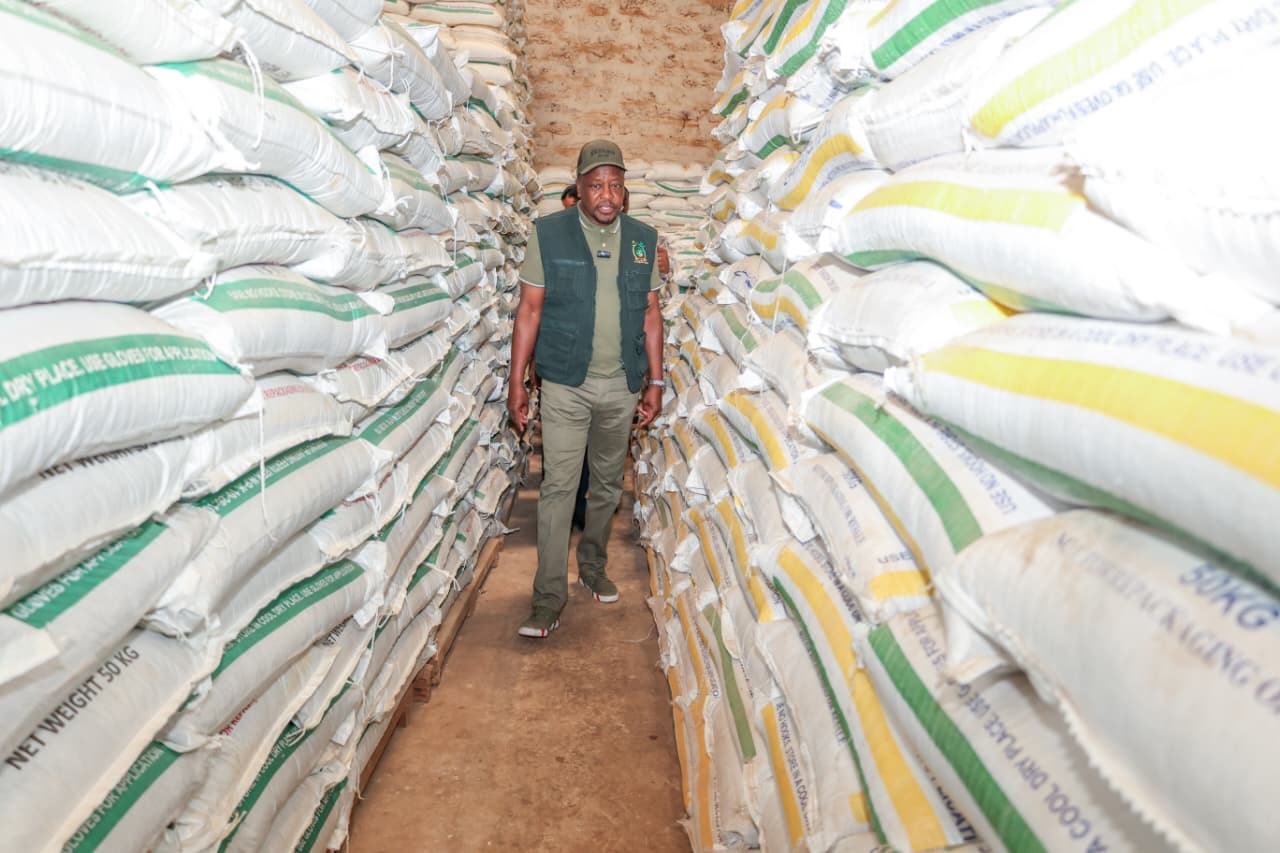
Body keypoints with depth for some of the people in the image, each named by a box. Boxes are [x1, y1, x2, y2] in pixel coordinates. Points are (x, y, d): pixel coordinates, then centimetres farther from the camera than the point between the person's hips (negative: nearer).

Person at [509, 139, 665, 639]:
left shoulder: (643, 240, 6)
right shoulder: (548, 234, -3)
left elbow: (650, 314, 8)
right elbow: (530, 310, -3)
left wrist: (655, 382, 5)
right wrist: (516, 383, -6)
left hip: (622, 388, 3)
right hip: (565, 385, -3)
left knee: (608, 485, 14)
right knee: (558, 486, -4)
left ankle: (593, 568, 33)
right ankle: (549, 597, 3)